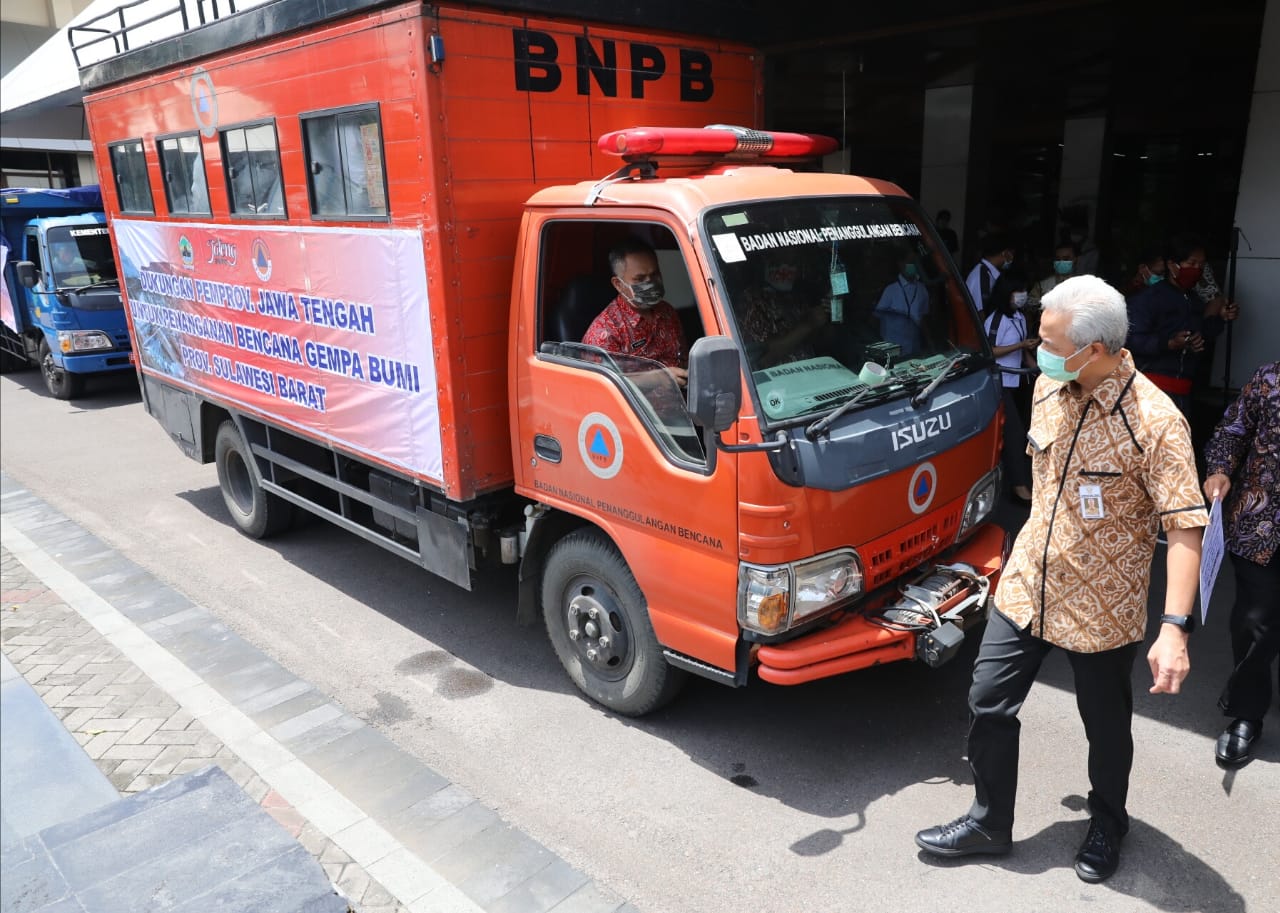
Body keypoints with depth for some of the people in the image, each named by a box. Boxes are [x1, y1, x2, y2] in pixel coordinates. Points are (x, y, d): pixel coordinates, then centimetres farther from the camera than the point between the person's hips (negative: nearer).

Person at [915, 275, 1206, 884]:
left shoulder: (1155, 422, -22)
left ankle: (1107, 825, 44)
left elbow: (1185, 525, -24)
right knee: (988, 702, 9)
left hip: (1102, 606, -5)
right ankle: (989, 823, 29)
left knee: (1106, 725, 16)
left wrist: (1175, 628, -31)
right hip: (1028, 583, 5)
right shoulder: (1049, 388, -2)